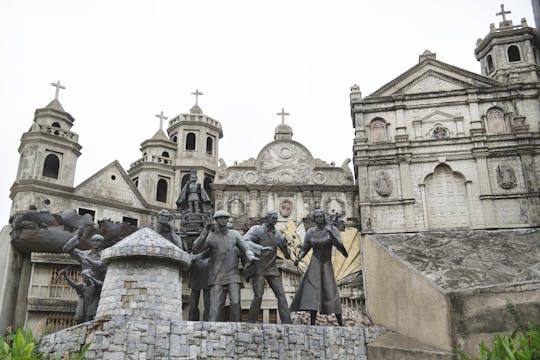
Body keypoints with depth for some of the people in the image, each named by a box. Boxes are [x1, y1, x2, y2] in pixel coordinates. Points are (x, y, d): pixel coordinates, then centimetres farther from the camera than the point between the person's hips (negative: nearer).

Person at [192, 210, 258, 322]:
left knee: (235, 302, -13)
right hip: (217, 277, -1)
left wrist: (251, 256, -20)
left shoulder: (235, 234, 8)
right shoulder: (210, 237, 3)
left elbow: (245, 249, 5)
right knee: (216, 305, -11)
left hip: (232, 276, 1)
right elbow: (195, 249, -10)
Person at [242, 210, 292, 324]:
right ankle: (251, 322, 3)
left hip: (272, 269, 4)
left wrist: (285, 246, -15)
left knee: (281, 294, -4)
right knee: (258, 296, -12)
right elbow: (244, 241, -24)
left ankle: (286, 323, -3)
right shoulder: (256, 229, -5)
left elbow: (287, 256, 7)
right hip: (258, 269, -4)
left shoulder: (278, 235, 6)